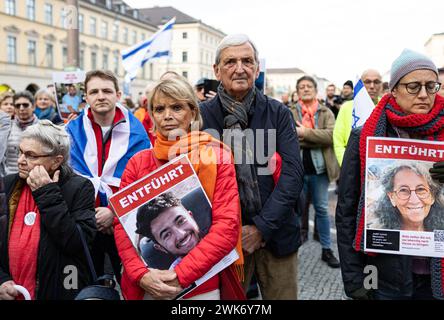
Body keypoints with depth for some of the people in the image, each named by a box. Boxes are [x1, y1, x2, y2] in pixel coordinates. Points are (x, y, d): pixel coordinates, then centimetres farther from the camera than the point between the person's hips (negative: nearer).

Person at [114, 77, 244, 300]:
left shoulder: (217, 157, -5)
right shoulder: (138, 162, 2)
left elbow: (227, 225, -11)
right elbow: (122, 223, 0)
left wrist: (181, 275, -17)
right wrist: (141, 274, -14)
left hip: (202, 286, -2)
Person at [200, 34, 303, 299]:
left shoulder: (279, 113, 1)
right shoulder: (202, 115, -2)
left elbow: (293, 173, -6)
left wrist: (262, 226, -14)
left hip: (276, 234, 1)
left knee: (284, 294, 12)